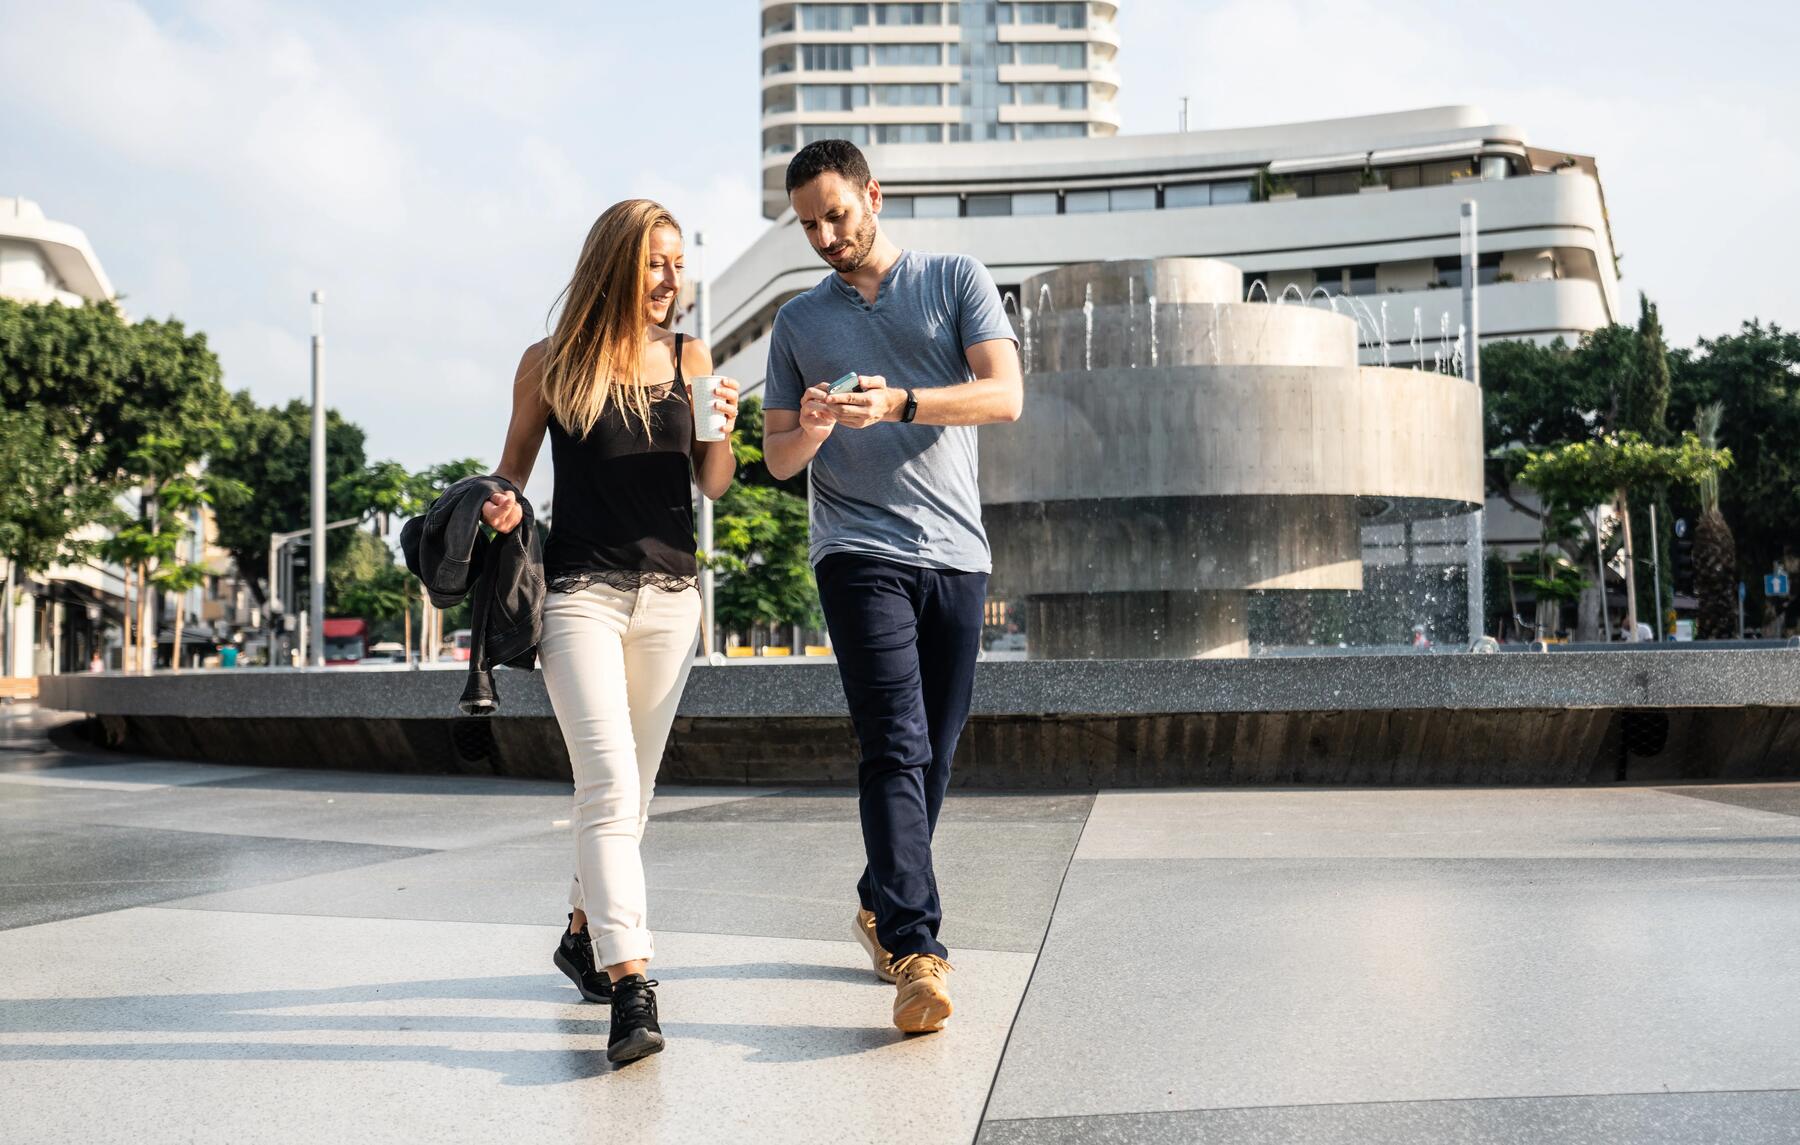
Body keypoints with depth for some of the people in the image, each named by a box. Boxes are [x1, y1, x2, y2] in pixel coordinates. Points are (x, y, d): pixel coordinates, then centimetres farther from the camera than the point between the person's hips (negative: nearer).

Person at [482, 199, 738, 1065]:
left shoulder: (688, 358, 7)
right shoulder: (548, 364, 0)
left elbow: (713, 486, 10)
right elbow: (512, 468, 10)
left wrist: (724, 431, -9)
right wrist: (502, 506, -12)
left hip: (669, 594, 4)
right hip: (580, 592, -4)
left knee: (631, 788, 13)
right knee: (608, 784, -16)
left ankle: (584, 932, 35)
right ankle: (630, 991, -19)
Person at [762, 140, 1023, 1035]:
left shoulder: (955, 279, 10)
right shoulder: (798, 321, 17)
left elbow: (1005, 393, -4)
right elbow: (776, 458, 16)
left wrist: (899, 403, -19)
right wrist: (810, 430, -8)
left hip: (956, 553, 1)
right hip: (860, 551, -1)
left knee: (933, 756, 7)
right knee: (896, 749, -15)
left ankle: (880, 907, 26)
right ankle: (916, 953, -19)